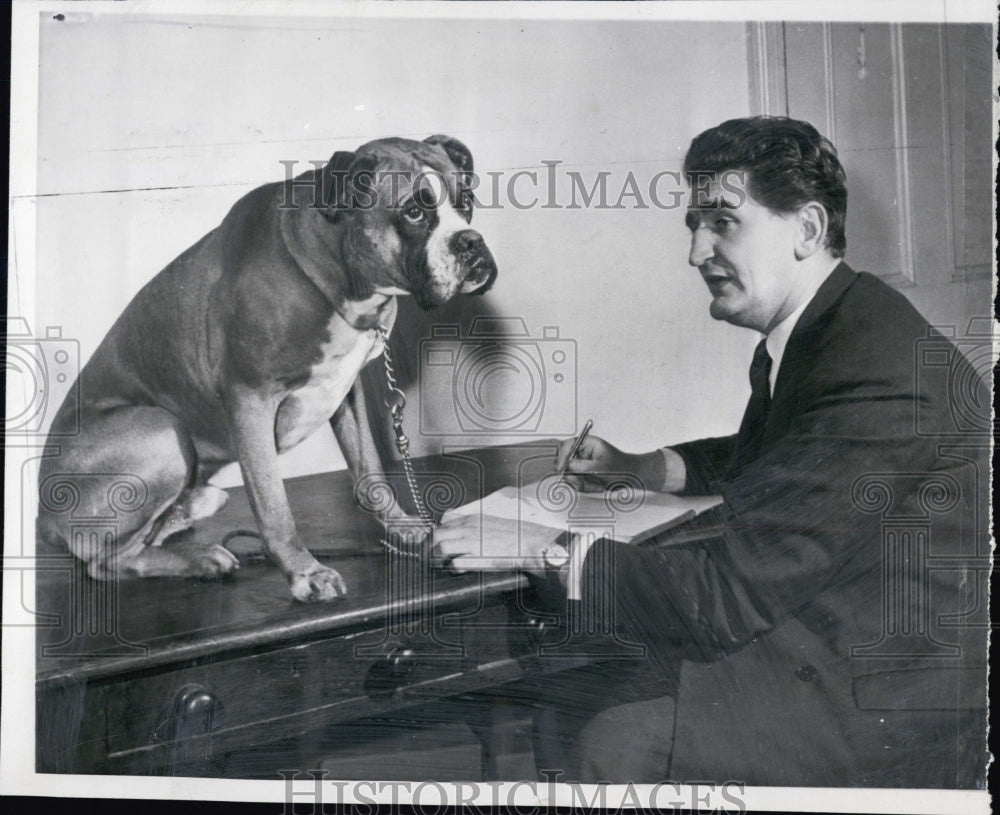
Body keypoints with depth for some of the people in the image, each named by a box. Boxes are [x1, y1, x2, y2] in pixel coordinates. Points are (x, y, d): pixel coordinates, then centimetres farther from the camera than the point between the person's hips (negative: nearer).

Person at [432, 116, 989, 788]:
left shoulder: (877, 376, -27)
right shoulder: (807, 339, 5)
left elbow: (729, 591, -27)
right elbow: (753, 459, 28)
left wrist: (543, 548, -18)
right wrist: (633, 467, 16)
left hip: (901, 704, -9)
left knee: (617, 743, -21)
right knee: (562, 704, 3)